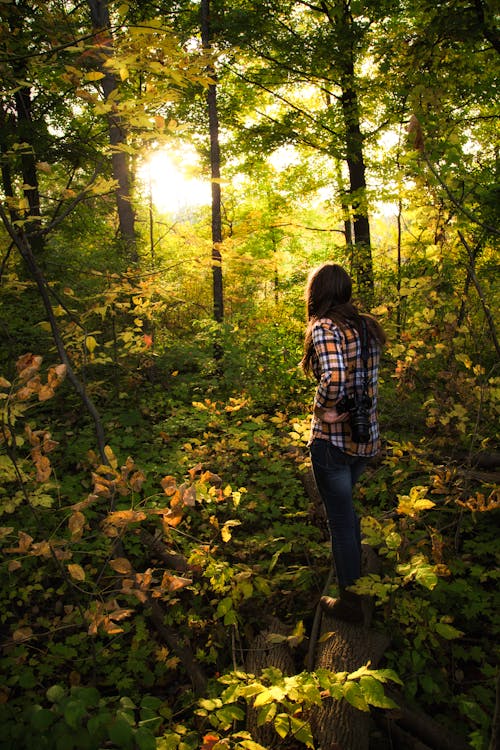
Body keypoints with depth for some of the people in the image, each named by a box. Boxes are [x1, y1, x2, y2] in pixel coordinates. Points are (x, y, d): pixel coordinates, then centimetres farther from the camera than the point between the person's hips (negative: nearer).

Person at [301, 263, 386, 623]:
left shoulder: (324, 327, -17)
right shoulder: (368, 326, 6)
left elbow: (333, 378, -32)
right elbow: (367, 377, 11)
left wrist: (325, 409, -17)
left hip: (334, 439, -8)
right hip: (368, 436, 8)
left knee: (341, 518, 8)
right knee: (346, 508, 27)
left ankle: (351, 601, 24)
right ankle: (354, 577, 45)